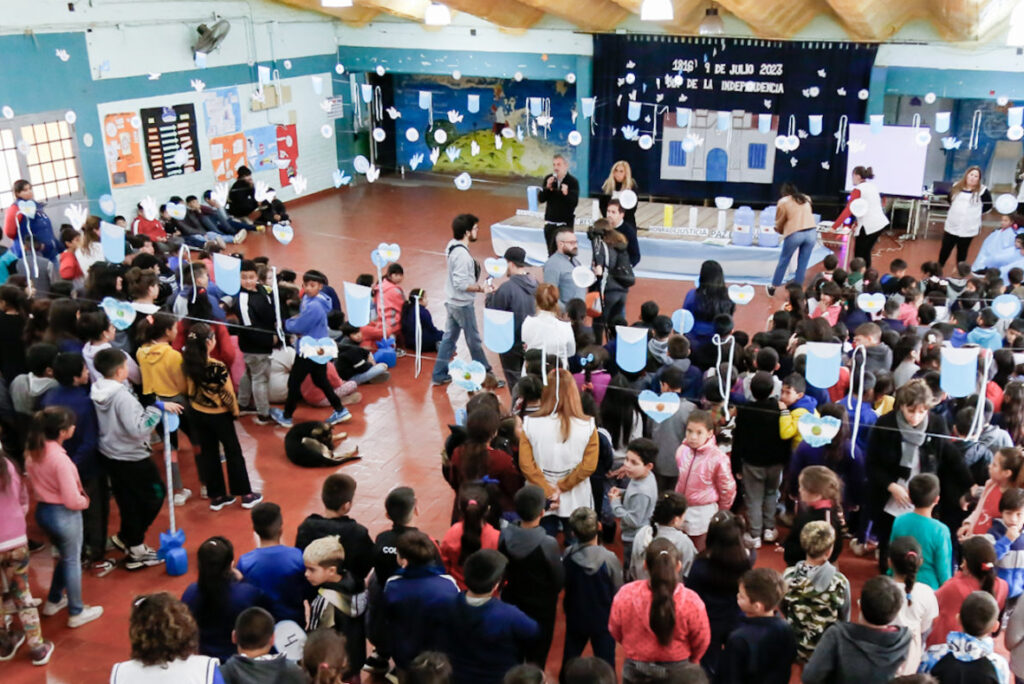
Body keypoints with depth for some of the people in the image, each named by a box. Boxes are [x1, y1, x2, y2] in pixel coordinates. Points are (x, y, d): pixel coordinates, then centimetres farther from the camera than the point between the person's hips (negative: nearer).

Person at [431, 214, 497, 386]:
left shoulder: (452, 245, 1)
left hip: (452, 301, 9)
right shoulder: (462, 255, -28)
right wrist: (481, 288, -22)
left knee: (449, 337, 17)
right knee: (474, 341, 5)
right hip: (463, 305, -9)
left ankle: (439, 375, 25)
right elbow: (461, 284, -29)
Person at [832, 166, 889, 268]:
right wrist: (857, 223, 16)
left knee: (858, 255, 2)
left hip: (868, 226, -8)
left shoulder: (858, 190, -10)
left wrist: (834, 227, -18)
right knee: (866, 252, 18)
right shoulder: (872, 186, 14)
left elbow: (848, 211, -17)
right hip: (881, 223, 8)